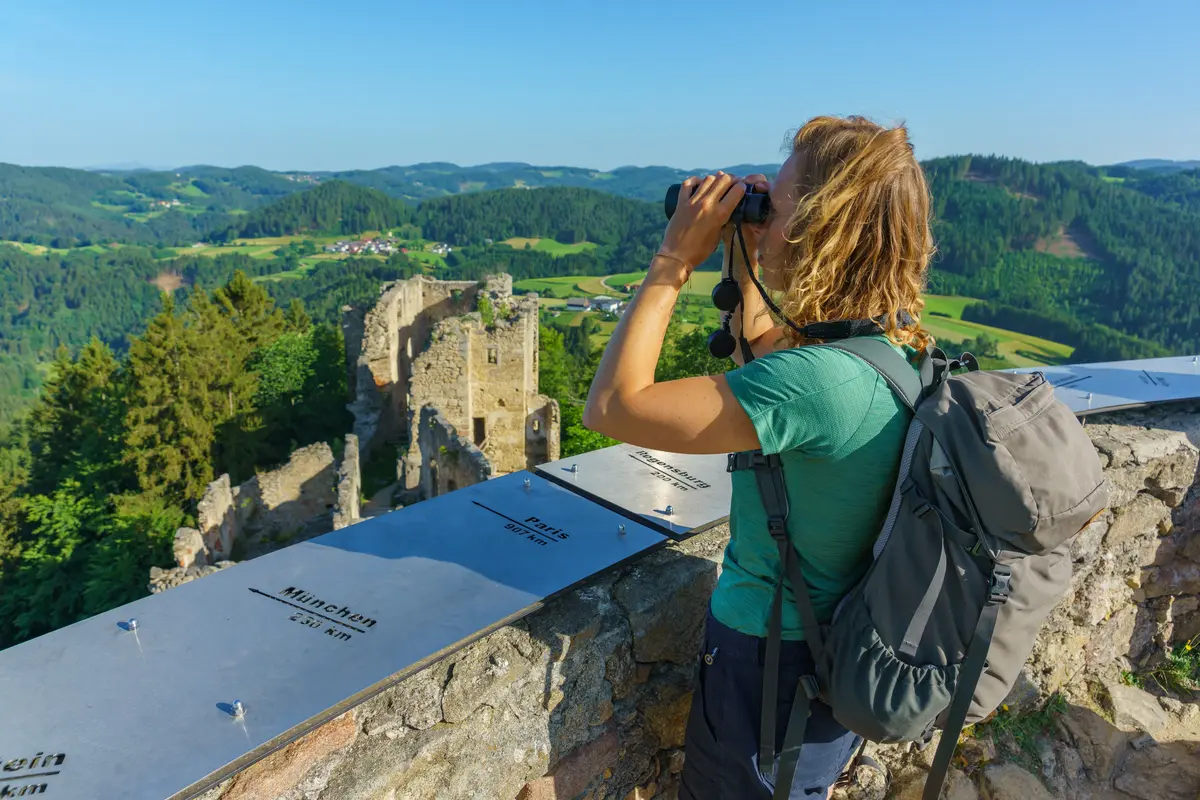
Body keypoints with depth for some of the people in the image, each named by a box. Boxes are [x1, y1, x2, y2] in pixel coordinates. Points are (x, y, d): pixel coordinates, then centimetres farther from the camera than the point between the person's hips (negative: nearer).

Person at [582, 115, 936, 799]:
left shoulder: (817, 380, -35)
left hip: (774, 653, -8)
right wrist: (744, 259, -2)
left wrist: (673, 263, -24)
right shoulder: (899, 345, -6)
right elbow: (757, 346, 11)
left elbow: (612, 405, -31)